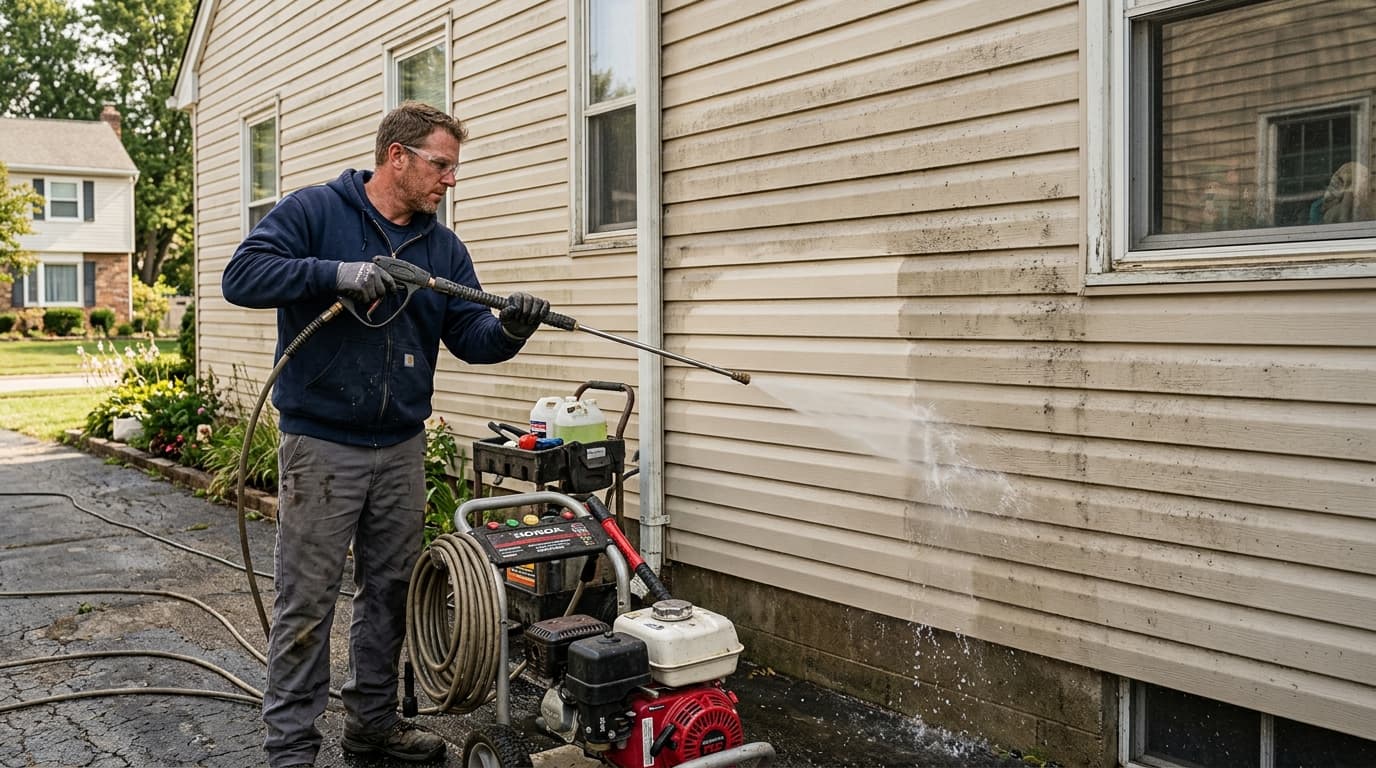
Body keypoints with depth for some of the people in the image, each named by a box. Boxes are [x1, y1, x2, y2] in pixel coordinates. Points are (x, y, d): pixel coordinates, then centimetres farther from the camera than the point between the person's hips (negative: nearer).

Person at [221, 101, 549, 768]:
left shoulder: (443, 246, 9)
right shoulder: (313, 211, -5)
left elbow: (470, 337, 3)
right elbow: (242, 276, -15)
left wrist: (509, 329, -19)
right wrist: (334, 274, -26)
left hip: (401, 449, 6)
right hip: (321, 444, -5)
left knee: (390, 594, 15)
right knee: (306, 605, -1)